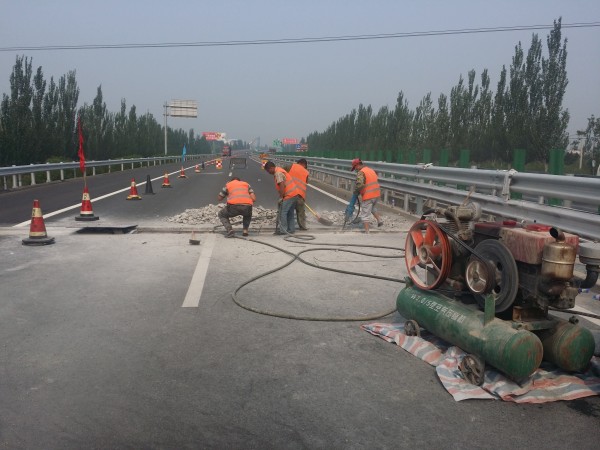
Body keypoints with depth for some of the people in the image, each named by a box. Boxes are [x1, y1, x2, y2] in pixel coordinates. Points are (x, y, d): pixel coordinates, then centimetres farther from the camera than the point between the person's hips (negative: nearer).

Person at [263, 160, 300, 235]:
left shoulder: (278, 173, -15)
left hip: (289, 195, -10)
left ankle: (282, 230, -7)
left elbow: (282, 185, -23)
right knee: (290, 213, 15)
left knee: (282, 212, -7)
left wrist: (281, 197, -18)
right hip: (294, 193, 10)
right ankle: (291, 229, 20)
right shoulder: (279, 171, 17)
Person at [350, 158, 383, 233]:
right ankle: (379, 220, 21)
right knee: (373, 208, 34)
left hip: (368, 196, -8)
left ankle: (367, 231, 4)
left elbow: (359, 185, -27)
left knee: (365, 214, 2)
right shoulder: (371, 170, 15)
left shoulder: (361, 172, -13)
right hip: (376, 194, 9)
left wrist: (356, 191, -8)